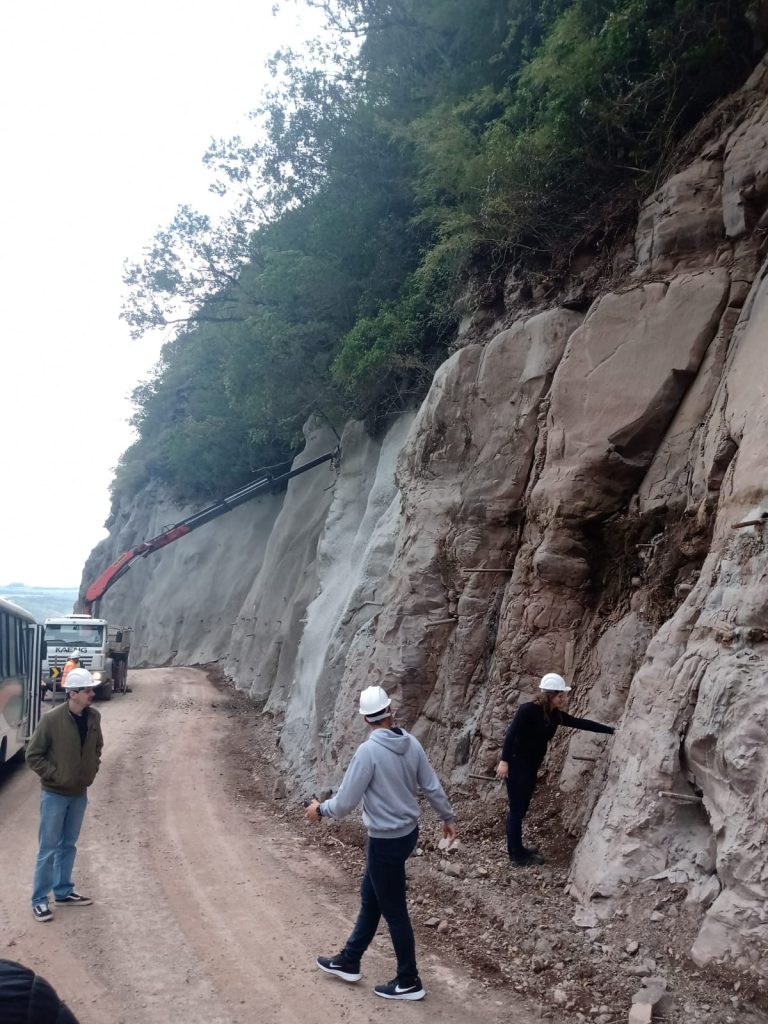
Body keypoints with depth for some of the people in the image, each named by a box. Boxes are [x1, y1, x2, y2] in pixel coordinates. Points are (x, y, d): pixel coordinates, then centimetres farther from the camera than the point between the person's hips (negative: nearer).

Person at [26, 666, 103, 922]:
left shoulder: (93, 717, -4)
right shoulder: (51, 720, -20)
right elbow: (33, 756, -12)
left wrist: (92, 770, 6)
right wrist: (56, 775, -16)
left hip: (80, 793, 5)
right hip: (55, 794, -5)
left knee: (68, 846, 17)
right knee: (49, 848, 2)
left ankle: (63, 892, 30)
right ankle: (39, 900, 13)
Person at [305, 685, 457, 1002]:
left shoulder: (368, 751, -24)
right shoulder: (411, 743, -4)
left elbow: (345, 803, -18)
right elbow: (432, 787, 5)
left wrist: (320, 809, 1)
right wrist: (448, 818, 21)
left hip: (386, 841, -8)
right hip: (407, 832, 8)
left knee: (394, 912, 8)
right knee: (370, 898, 22)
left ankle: (409, 982, 21)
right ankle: (349, 961, 36)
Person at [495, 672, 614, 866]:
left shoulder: (556, 715, 4)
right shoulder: (528, 710, -19)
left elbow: (581, 723, 7)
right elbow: (511, 734, -22)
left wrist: (612, 730, 6)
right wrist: (504, 761, -28)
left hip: (531, 767, 8)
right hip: (516, 765, -8)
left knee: (520, 809, 16)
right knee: (517, 810, -2)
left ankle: (516, 849, 27)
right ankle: (518, 855, 6)